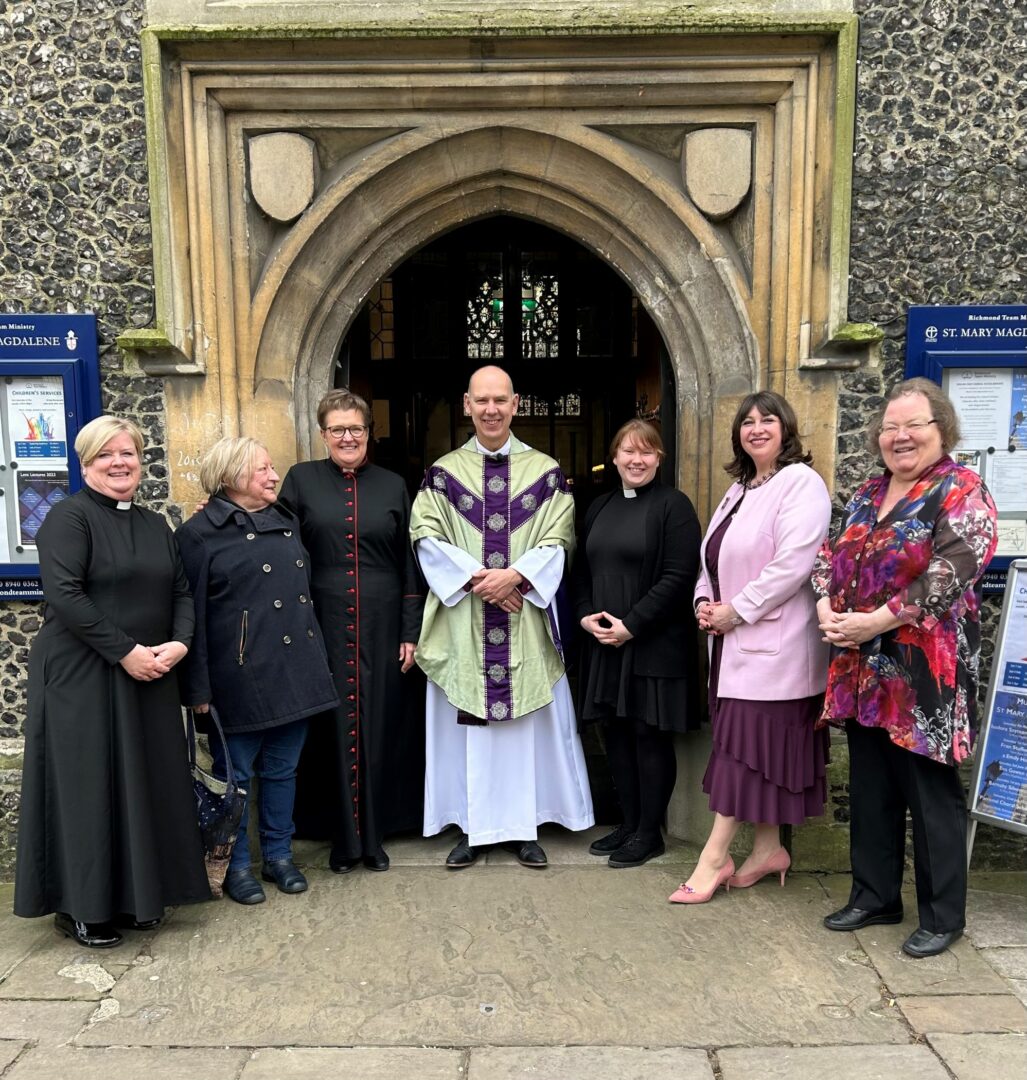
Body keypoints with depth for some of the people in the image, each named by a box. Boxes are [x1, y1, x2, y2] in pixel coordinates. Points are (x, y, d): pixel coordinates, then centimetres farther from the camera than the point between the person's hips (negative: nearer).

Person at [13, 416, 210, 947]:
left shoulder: (155, 525, 13)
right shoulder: (69, 517, -8)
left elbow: (182, 591, 10)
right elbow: (64, 595, -18)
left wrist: (179, 643, -8)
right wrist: (126, 651, -19)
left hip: (149, 678, 7)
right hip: (81, 678, -6)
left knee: (144, 783, 11)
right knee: (87, 784, 3)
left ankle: (137, 895, 27)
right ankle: (79, 907, 19)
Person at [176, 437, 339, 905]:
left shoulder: (286, 522, 13)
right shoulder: (200, 532, -5)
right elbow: (191, 615, -8)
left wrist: (316, 661, 18)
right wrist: (199, 688, -11)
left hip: (294, 672, 6)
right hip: (239, 678, -5)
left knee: (282, 769, 15)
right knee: (235, 775, 8)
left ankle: (279, 854, 30)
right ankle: (235, 864, 24)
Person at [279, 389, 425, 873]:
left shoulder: (392, 485, 6)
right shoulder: (301, 479, 4)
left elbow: (409, 563, 5)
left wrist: (411, 633, 1)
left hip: (381, 625, 1)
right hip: (324, 623, -1)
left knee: (380, 724, 6)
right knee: (332, 726, 5)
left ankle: (375, 833, 21)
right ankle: (342, 836, 19)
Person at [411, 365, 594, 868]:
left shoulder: (545, 471, 4)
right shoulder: (443, 472, 5)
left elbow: (556, 543, -1)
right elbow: (427, 536, -3)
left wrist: (514, 575, -17)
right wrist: (476, 577, -15)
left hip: (526, 615, 0)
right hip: (462, 618, 0)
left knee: (528, 722, 6)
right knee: (466, 722, 5)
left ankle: (524, 827, 19)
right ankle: (470, 829, 17)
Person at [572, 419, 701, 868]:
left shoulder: (673, 505, -6)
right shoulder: (600, 507, 14)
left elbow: (678, 577, -13)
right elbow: (581, 569, 16)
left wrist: (631, 625, -17)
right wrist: (586, 615, -2)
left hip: (654, 644, -6)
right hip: (603, 643, 6)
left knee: (650, 735, 2)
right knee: (616, 732, 11)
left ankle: (649, 831, 16)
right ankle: (628, 822, 26)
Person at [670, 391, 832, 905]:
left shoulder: (801, 482, -10)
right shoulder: (739, 490, 17)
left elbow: (792, 565, -21)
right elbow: (713, 558, 21)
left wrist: (736, 610, -16)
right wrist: (705, 601, 3)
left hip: (772, 645, -8)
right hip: (735, 643, 8)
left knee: (745, 747, -3)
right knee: (757, 747, 13)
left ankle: (714, 858, 4)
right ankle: (767, 849, 24)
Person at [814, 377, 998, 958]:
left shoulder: (962, 491, -8)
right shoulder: (868, 493, 14)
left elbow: (951, 573, -20)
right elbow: (832, 557, 15)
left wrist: (875, 621, -21)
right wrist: (826, 607, -4)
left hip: (925, 669, -7)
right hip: (863, 668, 7)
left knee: (932, 793, 4)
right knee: (871, 788, 15)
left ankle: (943, 916, 22)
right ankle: (875, 896, 31)